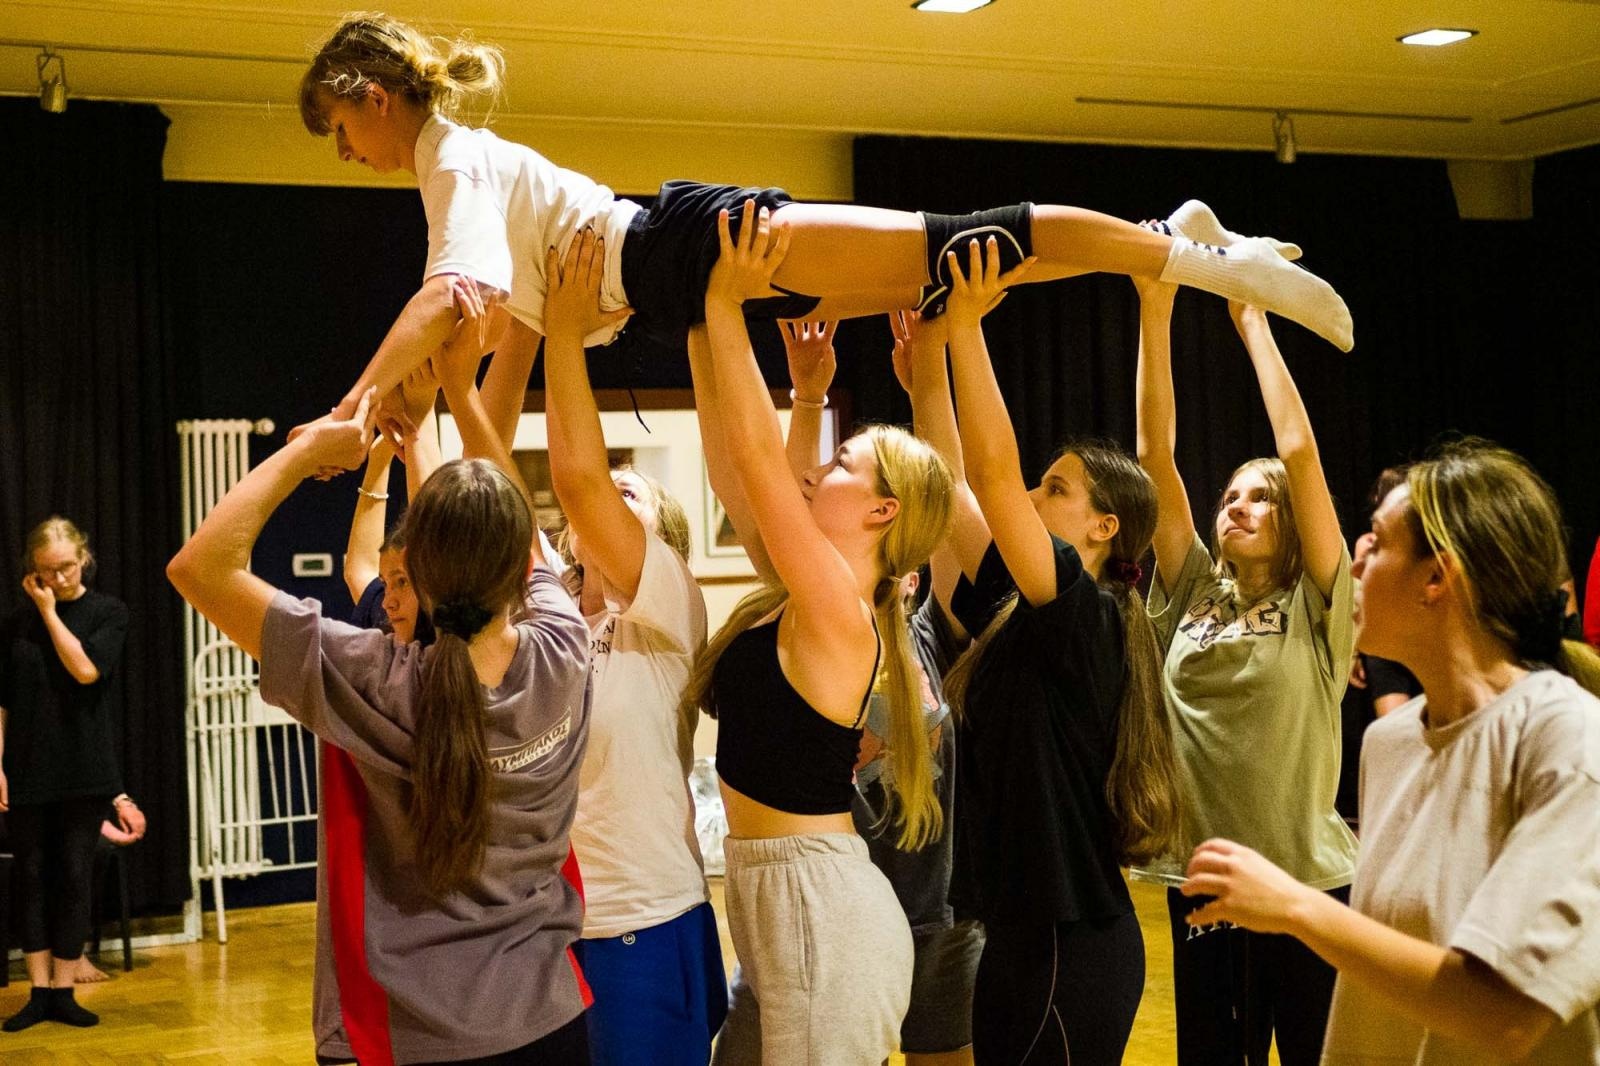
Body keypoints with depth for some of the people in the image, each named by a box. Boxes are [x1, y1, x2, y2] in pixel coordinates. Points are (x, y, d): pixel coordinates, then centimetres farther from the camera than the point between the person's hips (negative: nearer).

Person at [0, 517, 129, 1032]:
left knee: (74, 877, 2)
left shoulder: (107, 612, 0)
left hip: (84, 771, -2)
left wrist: (50, 613, -9)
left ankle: (63, 992, 9)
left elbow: (86, 668, -16)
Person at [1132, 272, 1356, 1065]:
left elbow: (1299, 451, -13)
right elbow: (1153, 456, 1)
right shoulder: (1191, 594, 7)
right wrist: (1153, 315, -5)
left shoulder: (1317, 605, -2)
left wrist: (1253, 323, -7)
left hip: (1305, 883, -3)